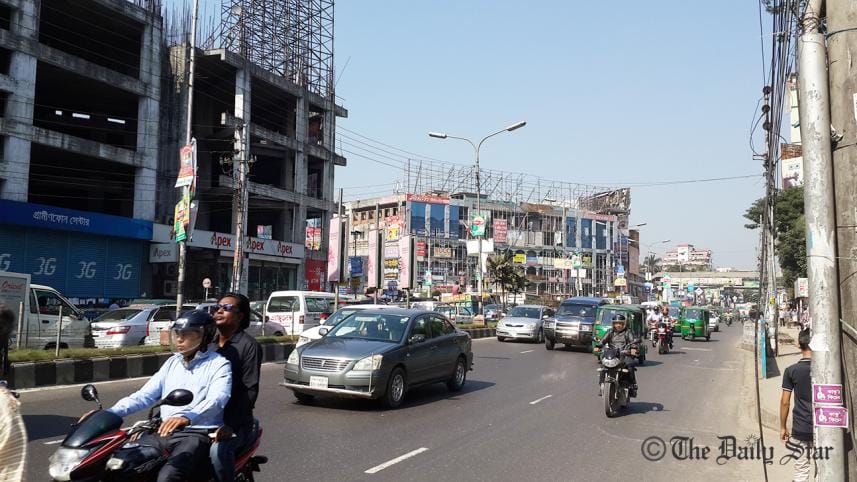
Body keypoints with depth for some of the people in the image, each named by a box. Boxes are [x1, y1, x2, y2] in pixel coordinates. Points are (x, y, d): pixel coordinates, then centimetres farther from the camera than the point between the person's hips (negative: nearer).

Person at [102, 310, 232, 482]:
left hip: (197, 434, -7)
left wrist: (186, 418, -42)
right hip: (164, 431, 7)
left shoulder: (219, 364, -5)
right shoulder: (172, 362, 17)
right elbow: (145, 395, 10)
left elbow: (216, 400, -23)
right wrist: (109, 412, -6)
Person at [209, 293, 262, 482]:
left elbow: (250, 390, -12)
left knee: (218, 450, -33)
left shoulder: (249, 345, -4)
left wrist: (231, 425, -21)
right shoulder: (208, 344, 18)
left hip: (236, 422, -6)